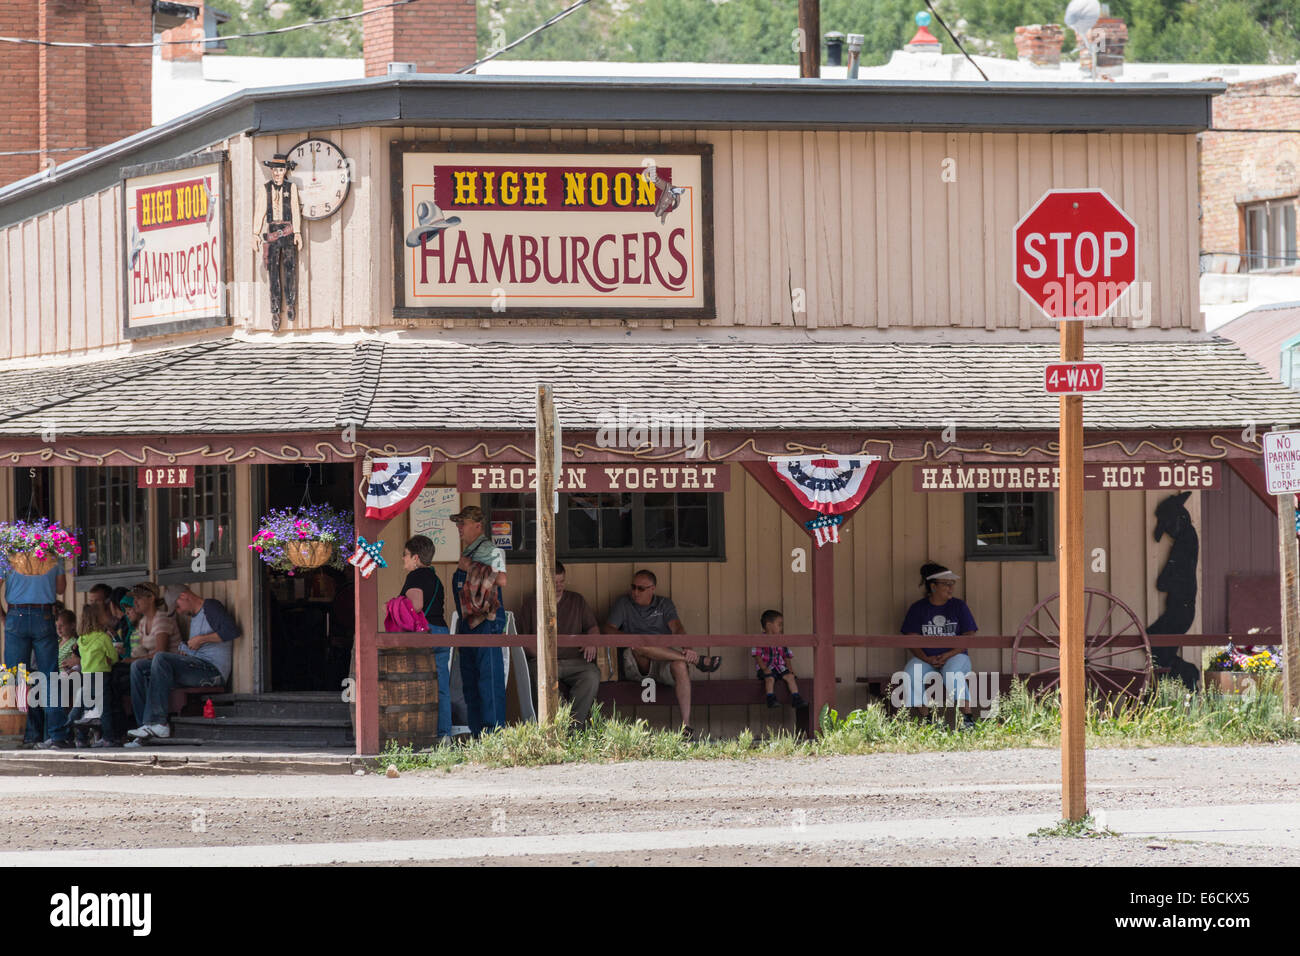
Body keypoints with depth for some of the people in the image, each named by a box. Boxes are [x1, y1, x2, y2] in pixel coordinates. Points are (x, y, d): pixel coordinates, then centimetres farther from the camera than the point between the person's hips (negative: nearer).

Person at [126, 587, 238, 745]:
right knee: (138, 667, 0)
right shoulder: (194, 618, 28)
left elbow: (232, 631, -16)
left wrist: (201, 639, -12)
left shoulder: (211, 606, 0)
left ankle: (157, 723, -35)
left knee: (161, 658, -30)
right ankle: (144, 724, -14)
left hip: (213, 671, -9)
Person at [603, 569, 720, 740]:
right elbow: (609, 629, 5)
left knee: (680, 665, -36)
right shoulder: (624, 604, 17)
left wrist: (686, 648, -19)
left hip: (664, 663, 1)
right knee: (640, 644, -36)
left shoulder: (664, 605, 18)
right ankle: (697, 661, -31)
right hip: (637, 665, -1)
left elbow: (677, 628, 2)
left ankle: (686, 725, -42)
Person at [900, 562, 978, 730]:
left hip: (955, 656, -1)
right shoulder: (918, 608, 8)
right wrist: (927, 658, -16)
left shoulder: (959, 606, 7)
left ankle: (967, 718, -33)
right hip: (926, 657, 1)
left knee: (953, 674, -36)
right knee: (910, 675, -30)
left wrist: (948, 655, -14)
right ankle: (926, 718, -22)